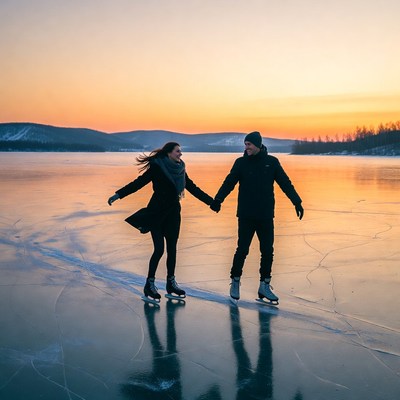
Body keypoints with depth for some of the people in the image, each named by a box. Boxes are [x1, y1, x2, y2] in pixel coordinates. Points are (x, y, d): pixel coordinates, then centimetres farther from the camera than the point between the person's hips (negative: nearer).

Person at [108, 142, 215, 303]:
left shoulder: (180, 170, 7)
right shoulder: (157, 167, -11)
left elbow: (193, 188, 14)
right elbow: (139, 182, -14)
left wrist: (212, 202, 15)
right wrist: (118, 194, -21)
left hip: (173, 214, 6)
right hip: (157, 213, -6)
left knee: (172, 249, 8)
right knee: (159, 249, -9)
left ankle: (171, 283, 18)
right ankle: (149, 285, 4)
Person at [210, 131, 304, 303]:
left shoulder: (272, 162, 3)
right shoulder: (241, 162, 1)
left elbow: (285, 183, 3)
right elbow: (229, 183, -4)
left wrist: (297, 202, -6)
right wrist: (217, 200, -19)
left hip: (266, 216, 2)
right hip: (246, 216, -1)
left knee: (267, 251, 3)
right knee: (242, 250, -1)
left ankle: (264, 286, 16)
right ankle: (235, 282, 17)